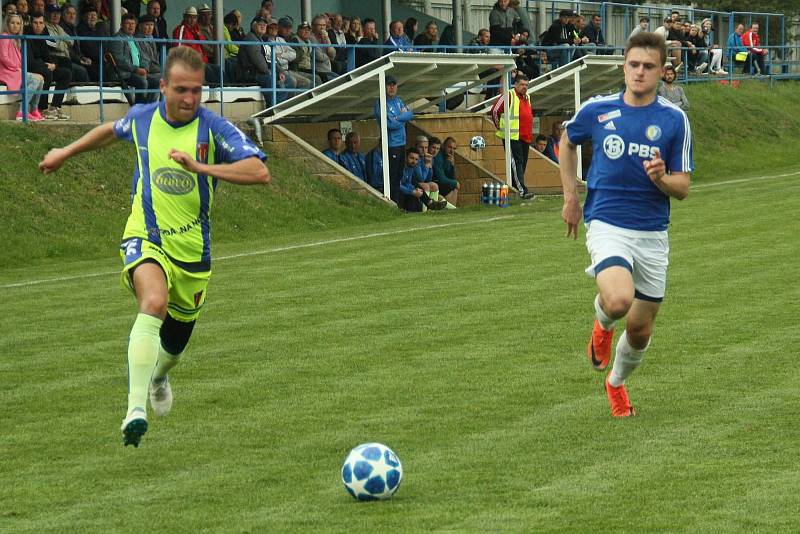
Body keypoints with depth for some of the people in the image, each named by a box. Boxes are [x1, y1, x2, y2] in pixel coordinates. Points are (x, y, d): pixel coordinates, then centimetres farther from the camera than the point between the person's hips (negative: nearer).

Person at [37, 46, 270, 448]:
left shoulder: (213, 128, -11)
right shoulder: (142, 118, -1)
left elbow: (259, 172, -23)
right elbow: (113, 130, 25)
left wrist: (200, 167, -31)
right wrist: (66, 152, 34)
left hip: (192, 248, 1)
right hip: (145, 238, -1)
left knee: (174, 342, 17)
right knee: (154, 303, -33)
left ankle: (158, 376, 56)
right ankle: (136, 408, -41)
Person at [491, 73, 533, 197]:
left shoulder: (527, 97, 18)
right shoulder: (509, 95, -7)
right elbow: (495, 110, -8)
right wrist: (499, 126, -1)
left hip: (526, 137, 8)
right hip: (513, 137, -8)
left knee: (522, 164, 9)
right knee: (516, 163, -13)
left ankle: (514, 188, 18)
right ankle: (522, 190, -20)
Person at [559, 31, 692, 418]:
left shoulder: (674, 120, -2)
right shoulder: (596, 110, -2)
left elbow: (683, 188, 0)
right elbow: (568, 142, 20)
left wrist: (661, 178, -22)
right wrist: (570, 197, 16)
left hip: (653, 235, 2)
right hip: (607, 224, -2)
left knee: (639, 329, 8)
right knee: (618, 301, -29)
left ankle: (616, 383, 40)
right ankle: (601, 322, 9)